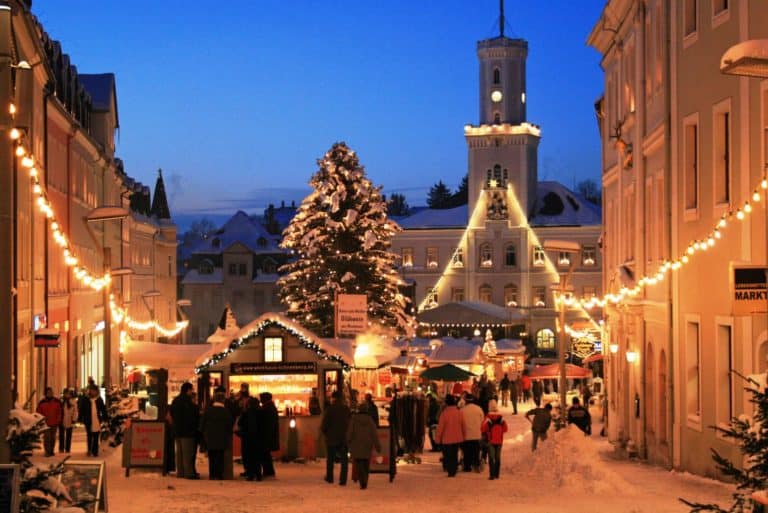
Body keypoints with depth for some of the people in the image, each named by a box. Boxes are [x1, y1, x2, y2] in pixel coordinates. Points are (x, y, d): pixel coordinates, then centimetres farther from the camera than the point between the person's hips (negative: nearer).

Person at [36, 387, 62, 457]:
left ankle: (51, 451, 17)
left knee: (53, 438, 8)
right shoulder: (42, 402, 1)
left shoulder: (57, 401, 4)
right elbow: (39, 413, 6)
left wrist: (58, 421, 0)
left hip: (54, 423, 2)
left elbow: (60, 412, 8)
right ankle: (47, 452, -6)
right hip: (45, 424, -2)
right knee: (47, 438, -9)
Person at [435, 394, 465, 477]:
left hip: (447, 439, -4)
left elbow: (440, 427, -12)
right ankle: (453, 471, 17)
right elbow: (463, 426, 7)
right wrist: (463, 436, 20)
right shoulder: (459, 412, -3)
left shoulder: (444, 413, -17)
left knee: (448, 455, 7)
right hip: (457, 438, 4)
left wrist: (438, 438, -2)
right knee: (455, 455, 14)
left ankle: (450, 471, 1)